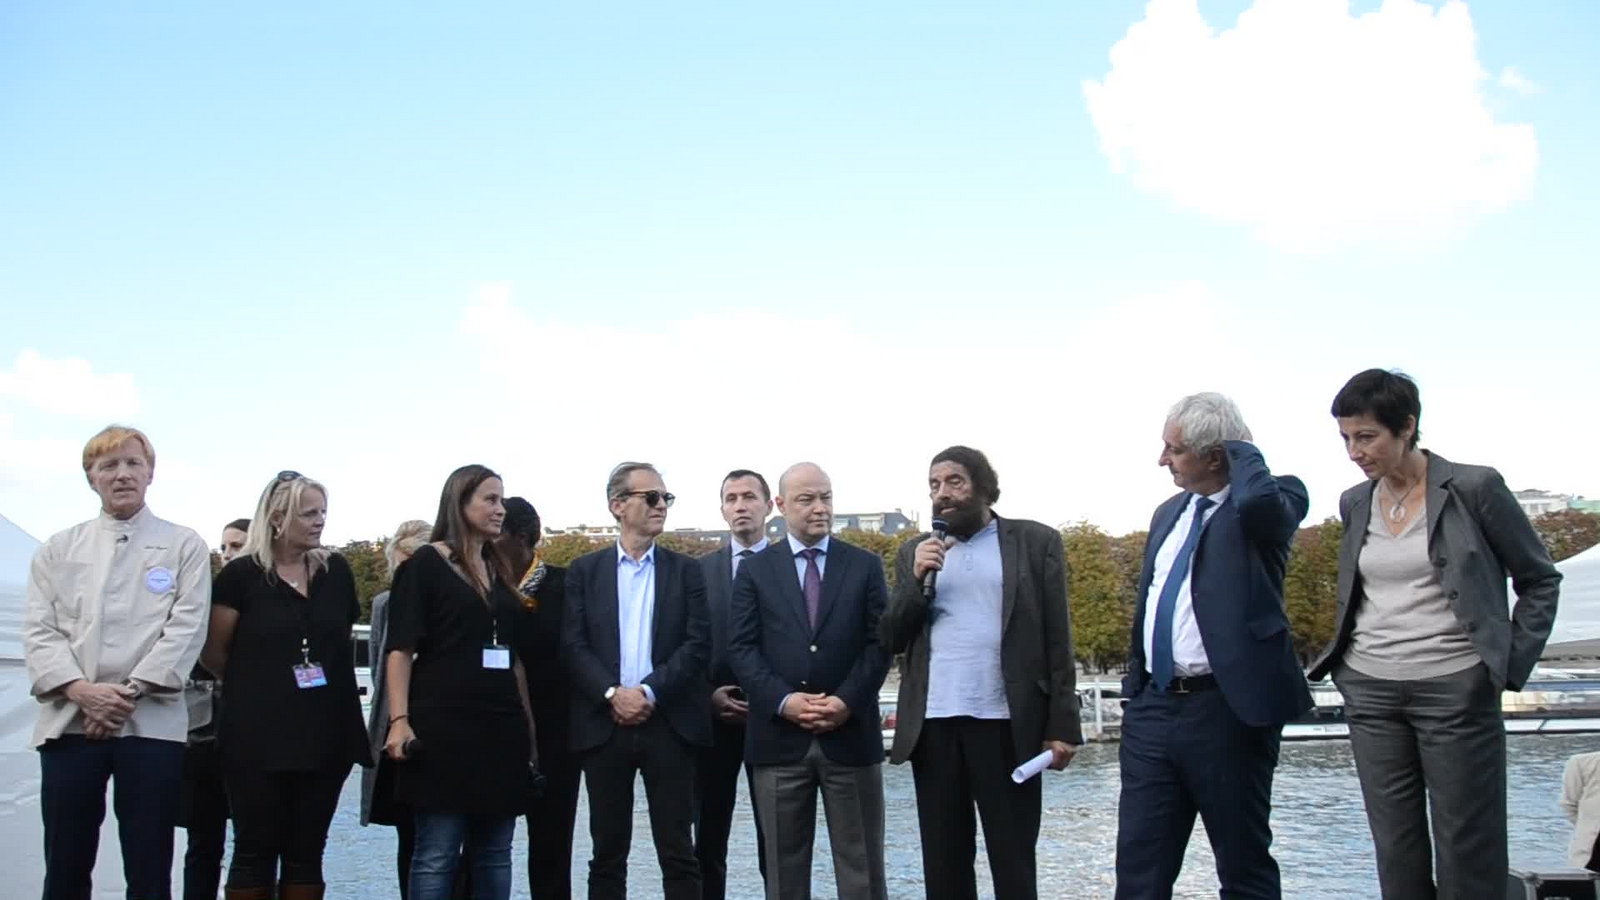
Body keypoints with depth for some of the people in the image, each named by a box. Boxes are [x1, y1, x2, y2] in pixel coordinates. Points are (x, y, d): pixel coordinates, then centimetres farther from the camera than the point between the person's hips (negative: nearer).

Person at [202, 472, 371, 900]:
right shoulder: (242, 574, -6)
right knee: (255, 852, 3)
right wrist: (260, 683, 8)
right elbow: (214, 655, 0)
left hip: (325, 735, 4)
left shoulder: (336, 570, 6)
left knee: (306, 854, 9)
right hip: (258, 737, -4)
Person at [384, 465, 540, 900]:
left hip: (501, 729, 6)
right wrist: (400, 720, -18)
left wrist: (529, 727, 15)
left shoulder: (500, 571, 17)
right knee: (436, 855, -5)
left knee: (494, 854, 7)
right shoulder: (425, 564, -1)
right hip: (443, 728, -6)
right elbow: (400, 649, -7)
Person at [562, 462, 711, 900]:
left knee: (678, 852, 2)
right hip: (604, 724, 1)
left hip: (668, 724, 0)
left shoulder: (686, 570, 8)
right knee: (607, 853, 8)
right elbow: (573, 645, -1)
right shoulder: (584, 570, 8)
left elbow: (697, 643, -2)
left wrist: (649, 692, -13)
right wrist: (613, 694, -15)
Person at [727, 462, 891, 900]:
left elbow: (880, 642, 0)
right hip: (779, 736, 0)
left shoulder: (865, 565, 7)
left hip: (851, 734, 0)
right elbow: (741, 647, -1)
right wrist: (784, 701, -14)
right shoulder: (755, 570, 6)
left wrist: (847, 701, -12)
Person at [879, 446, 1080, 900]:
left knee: (1013, 862, 3)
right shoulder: (915, 552, 14)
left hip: (1007, 723, -3)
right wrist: (917, 579, -6)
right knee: (943, 863, 9)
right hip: (933, 723, 3)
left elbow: (1057, 641, 0)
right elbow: (891, 640, 8)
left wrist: (1063, 726, -6)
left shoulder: (1036, 541, 4)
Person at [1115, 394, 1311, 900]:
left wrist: (1242, 449, -13)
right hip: (1153, 707, 7)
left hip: (1227, 711, -6)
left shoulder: (1276, 498, -6)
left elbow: (1258, 501, -32)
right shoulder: (1169, 513, 16)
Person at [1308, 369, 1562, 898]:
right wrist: (1342, 660, 10)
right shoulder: (1355, 503, 9)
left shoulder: (1473, 488, -6)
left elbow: (1540, 580, 2)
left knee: (1468, 855, 0)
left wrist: (1512, 665, -5)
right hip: (1370, 692, 5)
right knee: (1396, 852, 7)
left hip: (1455, 689, -5)